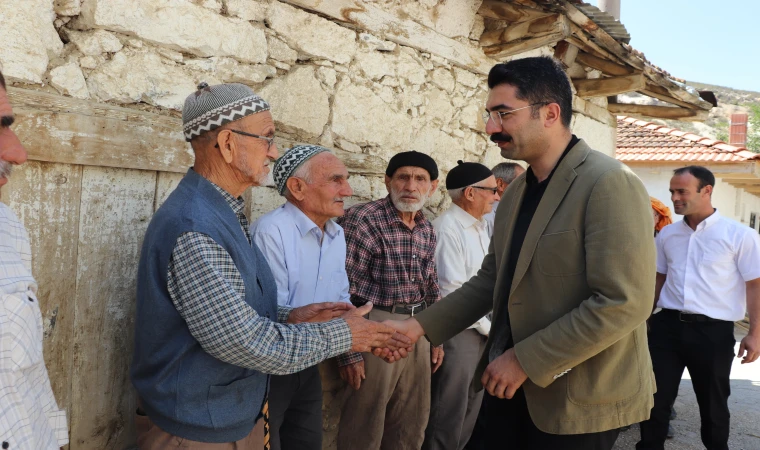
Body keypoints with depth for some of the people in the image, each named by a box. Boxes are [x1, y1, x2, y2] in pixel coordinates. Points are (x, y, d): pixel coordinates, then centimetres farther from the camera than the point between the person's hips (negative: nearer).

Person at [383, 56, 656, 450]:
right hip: (513, 385, 7)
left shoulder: (609, 184, -16)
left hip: (579, 398, -6)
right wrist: (421, 325, 1)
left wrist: (526, 359, -19)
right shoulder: (516, 192, 8)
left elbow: (624, 303, -22)